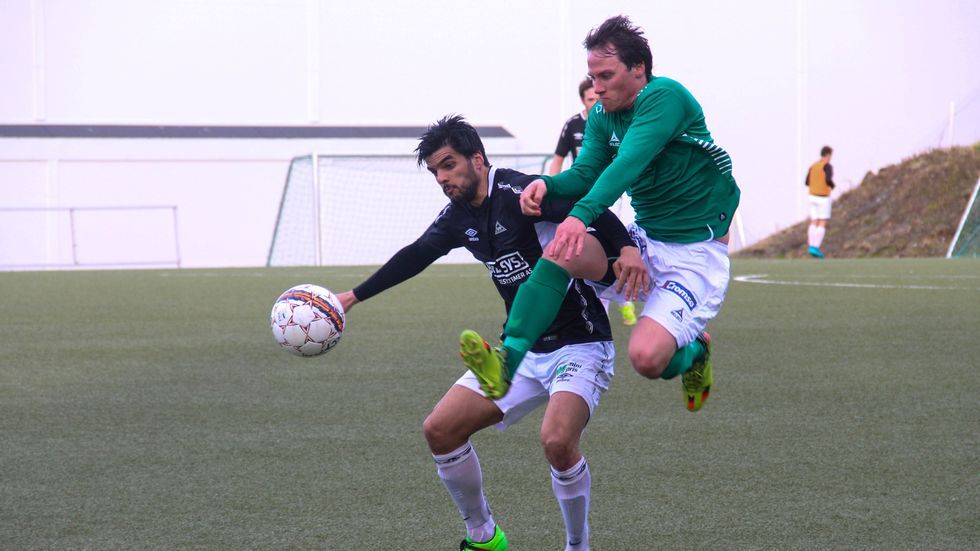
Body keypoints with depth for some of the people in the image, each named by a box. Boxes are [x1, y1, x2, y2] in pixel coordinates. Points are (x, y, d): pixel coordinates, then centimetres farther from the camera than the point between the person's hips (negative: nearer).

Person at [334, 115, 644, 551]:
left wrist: (626, 247, -45)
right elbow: (416, 255, 21)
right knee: (439, 430, 0)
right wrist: (353, 297, 26)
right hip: (521, 349, 8)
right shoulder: (458, 216, 7)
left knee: (557, 441, -31)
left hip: (579, 346, -8)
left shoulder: (518, 192, -17)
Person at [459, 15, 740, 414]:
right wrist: (546, 184, -24)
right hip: (644, 240, 7)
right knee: (560, 249, -18)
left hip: (696, 254, -7)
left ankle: (694, 351, 10)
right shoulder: (601, 116, 7)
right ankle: (510, 359, -23)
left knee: (646, 358, -25)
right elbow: (586, 173, -1)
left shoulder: (665, 97, -19)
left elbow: (628, 164, -32)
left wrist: (582, 214, -44)